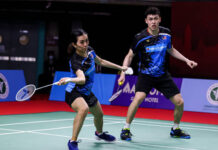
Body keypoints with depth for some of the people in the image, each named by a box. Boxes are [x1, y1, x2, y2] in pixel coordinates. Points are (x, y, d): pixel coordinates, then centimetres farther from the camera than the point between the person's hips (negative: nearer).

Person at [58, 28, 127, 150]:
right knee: (83, 109, -39)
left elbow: (101, 62, 13)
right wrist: (68, 80, -67)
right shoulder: (75, 61, -31)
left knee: (99, 114, 26)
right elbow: (81, 79, -48)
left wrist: (120, 67, 21)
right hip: (74, 93, -8)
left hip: (87, 92, 8)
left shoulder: (90, 51, -8)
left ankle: (99, 133, 60)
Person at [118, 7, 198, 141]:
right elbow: (130, 56, -5)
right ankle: (126, 129, -14)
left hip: (162, 75, 4)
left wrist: (186, 60, 9)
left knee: (179, 102, 0)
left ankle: (176, 130, 26)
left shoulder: (166, 33, -5)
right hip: (145, 75, -4)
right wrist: (123, 73, -16)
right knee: (139, 97, -30)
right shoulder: (140, 38, -16)